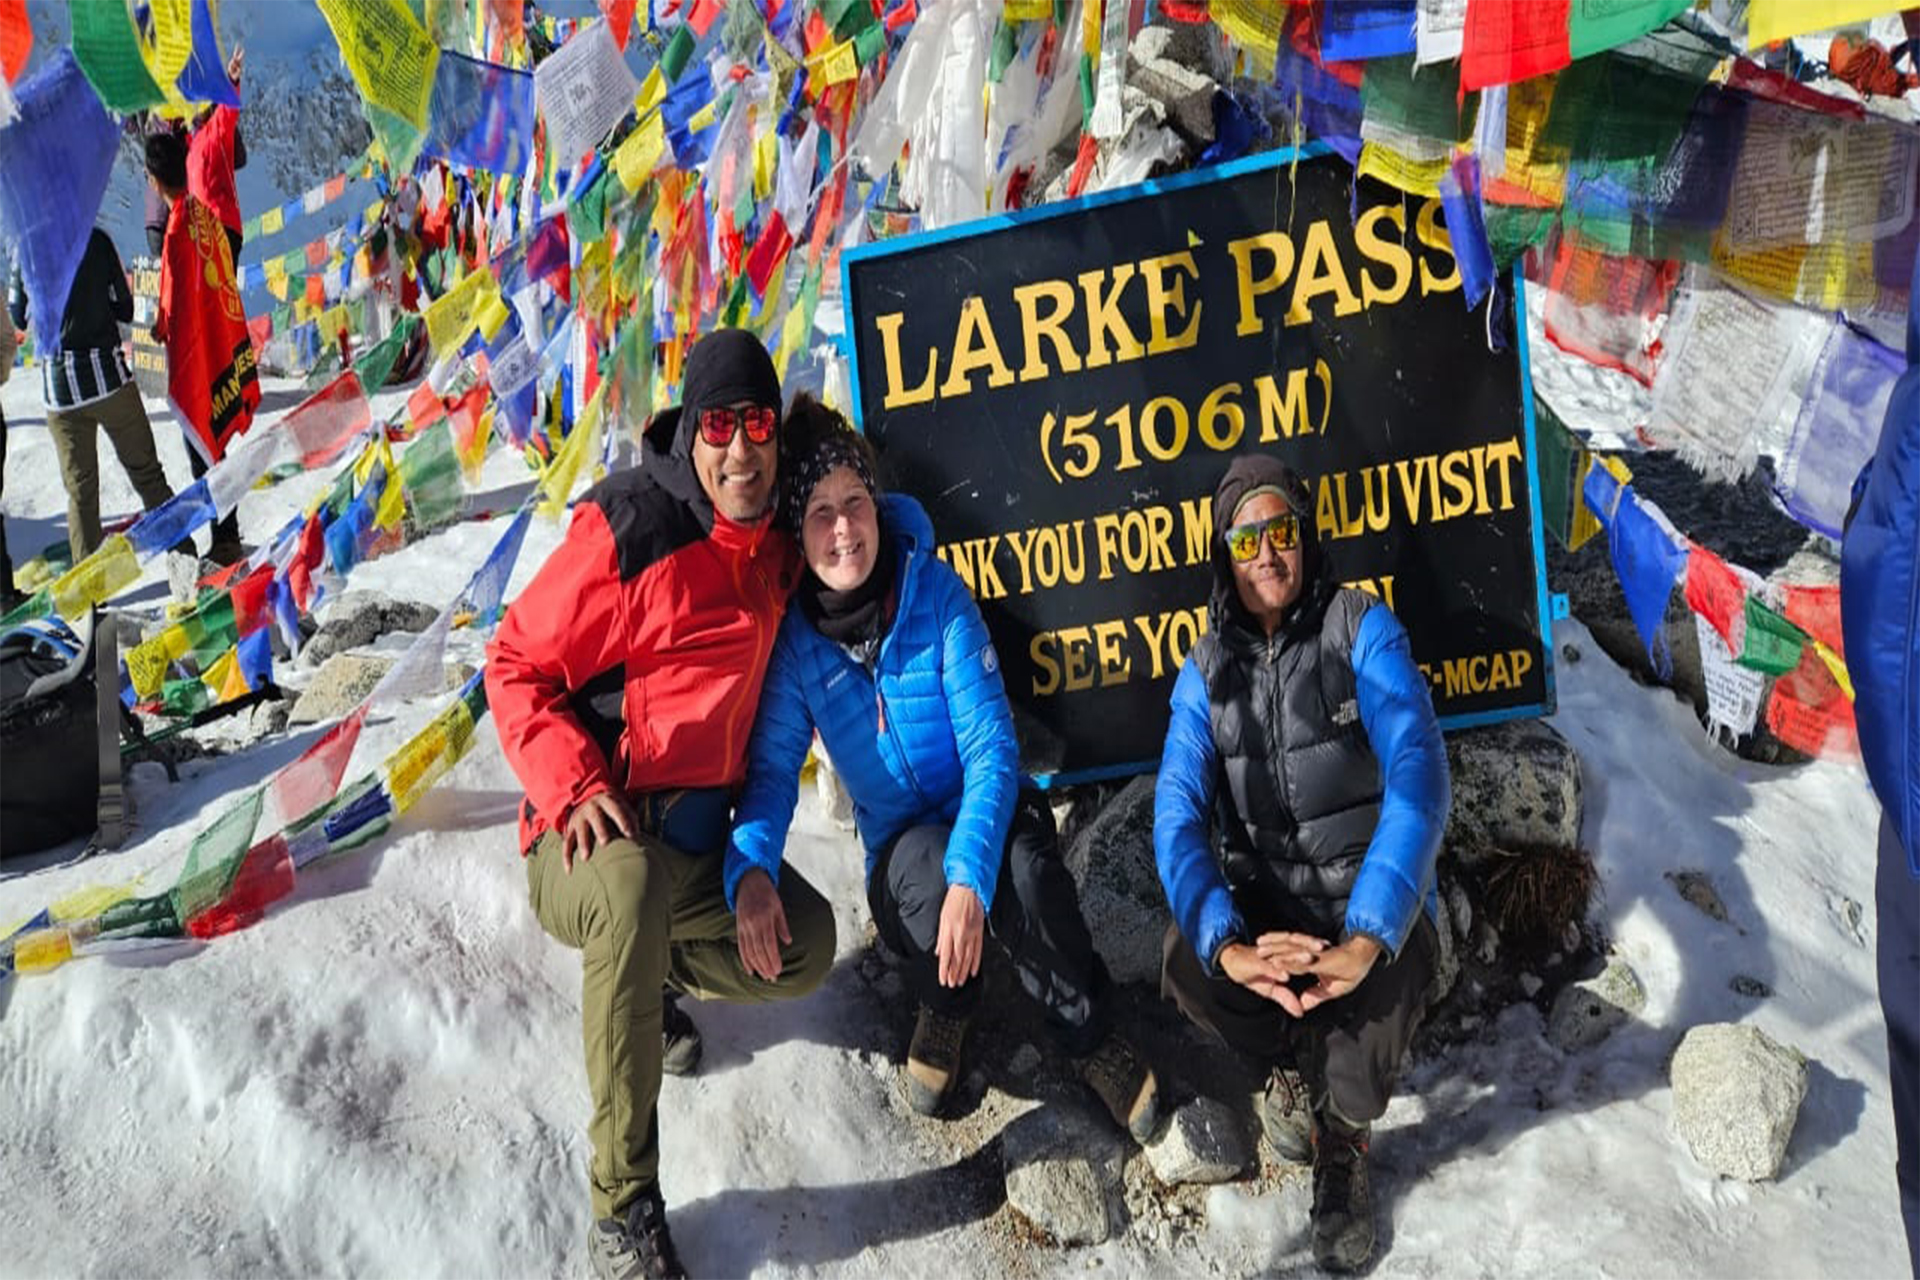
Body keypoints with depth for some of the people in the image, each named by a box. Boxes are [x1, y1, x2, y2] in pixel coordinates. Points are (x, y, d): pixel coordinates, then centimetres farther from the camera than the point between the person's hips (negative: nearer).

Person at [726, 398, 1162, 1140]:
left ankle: (1088, 1034, -8)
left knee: (1025, 863, -35)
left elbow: (991, 749, -20)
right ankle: (945, 1007, -4)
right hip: (899, 851, 1)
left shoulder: (937, 593, -15)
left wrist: (970, 877, -35)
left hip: (990, 822, -1)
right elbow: (772, 766, -10)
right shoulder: (794, 634, -8)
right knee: (926, 858, -35)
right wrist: (751, 869, -31)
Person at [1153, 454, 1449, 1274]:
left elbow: (1418, 775, -24)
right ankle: (1305, 1063, 5)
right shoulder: (1205, 672, -1)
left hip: (1369, 894, -2)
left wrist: (1366, 937, -38)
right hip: (1263, 901, 2)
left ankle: (1343, 1137, 0)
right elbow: (1177, 816, -13)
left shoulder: (1363, 630, -10)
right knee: (1184, 963, -29)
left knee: (1389, 977, -34)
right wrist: (1227, 944, -34)